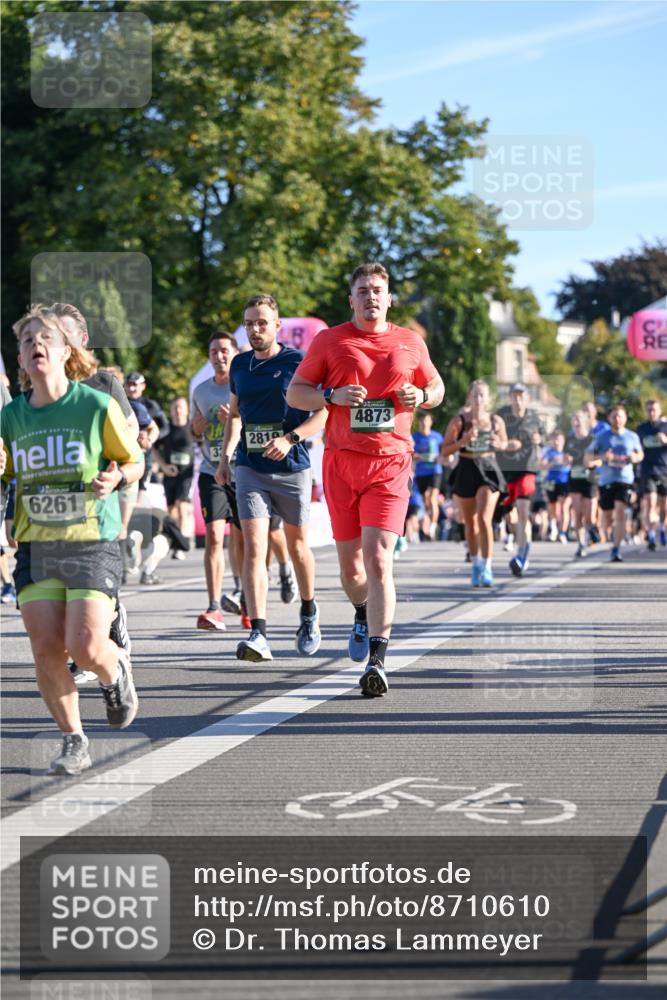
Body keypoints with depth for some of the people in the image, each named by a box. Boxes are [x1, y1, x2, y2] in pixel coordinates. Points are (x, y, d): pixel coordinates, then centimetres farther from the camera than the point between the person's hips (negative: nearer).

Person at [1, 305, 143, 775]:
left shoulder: (98, 406, -7)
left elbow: (135, 461, 5)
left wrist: (116, 477, -16)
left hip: (93, 543, -3)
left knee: (86, 647, -14)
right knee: (46, 651, -4)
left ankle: (116, 670, 24)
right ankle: (74, 741, 14)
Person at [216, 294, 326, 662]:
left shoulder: (297, 362, -6)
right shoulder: (240, 365, 9)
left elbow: (322, 413, -7)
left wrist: (290, 439, -20)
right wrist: (225, 457, 14)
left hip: (292, 468, -3)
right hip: (250, 468, 3)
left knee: (297, 546, 12)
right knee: (253, 548, -12)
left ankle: (309, 613, 38)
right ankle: (257, 635, -19)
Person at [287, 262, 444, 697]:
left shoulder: (410, 342, 9)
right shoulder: (330, 341, 5)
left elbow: (437, 388, 22)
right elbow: (294, 393, 7)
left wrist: (421, 396, -1)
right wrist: (332, 396, -12)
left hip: (391, 464, -1)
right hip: (342, 461, 1)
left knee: (378, 559, -15)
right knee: (351, 566, 8)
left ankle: (377, 660, -18)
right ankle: (363, 614, 43)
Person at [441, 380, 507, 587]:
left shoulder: (496, 421, 2)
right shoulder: (459, 421, -3)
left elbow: (504, 443, 18)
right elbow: (445, 450, -2)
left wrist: (499, 445, -5)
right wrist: (463, 441, -18)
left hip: (489, 470, -1)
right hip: (466, 471, 1)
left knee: (484, 518, -16)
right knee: (470, 523, 10)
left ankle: (487, 568, -11)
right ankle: (475, 564, 29)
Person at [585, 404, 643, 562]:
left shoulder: (632, 436, 6)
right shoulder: (602, 437, 2)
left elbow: (640, 454, 21)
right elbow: (588, 456, 4)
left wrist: (635, 458, -3)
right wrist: (602, 457, -15)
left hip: (625, 479, -1)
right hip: (606, 479, 1)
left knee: (620, 511, -17)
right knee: (608, 513, 9)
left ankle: (616, 549, -17)